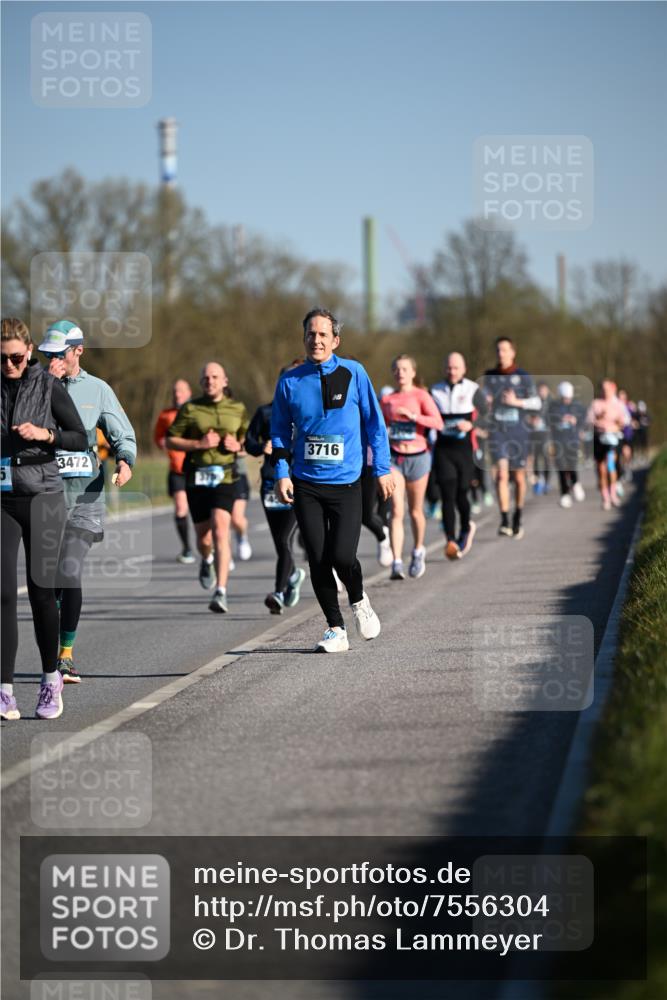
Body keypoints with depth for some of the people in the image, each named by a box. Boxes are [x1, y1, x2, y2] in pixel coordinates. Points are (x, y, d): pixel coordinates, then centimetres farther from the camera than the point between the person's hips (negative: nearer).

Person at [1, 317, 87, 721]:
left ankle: (51, 678, 19)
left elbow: (82, 439, 1)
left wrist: (45, 434, -15)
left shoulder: (48, 386, -2)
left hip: (43, 495, -1)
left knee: (42, 590, 2)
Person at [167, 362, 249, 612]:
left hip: (225, 478, -1)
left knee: (221, 532, -18)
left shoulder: (237, 409, 8)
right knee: (203, 537, 9)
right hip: (196, 478, 1)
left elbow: (248, 437, 20)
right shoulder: (190, 409, 3)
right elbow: (171, 439, 2)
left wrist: (238, 445, -3)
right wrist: (199, 444, -12)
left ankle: (221, 593, -22)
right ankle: (206, 560, 48)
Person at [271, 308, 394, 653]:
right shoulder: (290, 382, 2)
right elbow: (280, 432, 11)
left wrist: (382, 469, 3)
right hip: (305, 485, 2)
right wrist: (281, 473, 1)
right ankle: (335, 629, 13)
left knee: (341, 556, -12)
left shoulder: (353, 374, -1)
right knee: (318, 560, 0)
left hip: (346, 484, -2)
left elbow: (374, 423, 5)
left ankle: (359, 601, 20)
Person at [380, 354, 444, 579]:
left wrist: (413, 416, -27)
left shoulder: (421, 396, -4)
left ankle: (418, 552, 37)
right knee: (396, 510, -12)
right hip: (394, 458, 2)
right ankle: (396, 563, -17)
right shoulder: (387, 399, 7)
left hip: (417, 457, -2)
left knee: (415, 511, 11)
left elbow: (438, 423, -17)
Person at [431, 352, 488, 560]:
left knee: (461, 494, 3)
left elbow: (486, 416, 1)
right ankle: (451, 541, -12)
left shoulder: (473, 390, 2)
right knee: (447, 496, -9)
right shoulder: (435, 391, 9)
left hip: (465, 449, -1)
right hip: (443, 449, 1)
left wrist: (471, 424, -17)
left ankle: (466, 527, 33)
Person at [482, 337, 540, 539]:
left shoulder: (523, 376, 2)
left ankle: (517, 519, 29)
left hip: (518, 431, 0)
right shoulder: (489, 376, 9)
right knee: (501, 474, -16)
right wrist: (484, 401, -4)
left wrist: (517, 402, -13)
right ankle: (504, 522, -21)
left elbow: (536, 402, 2)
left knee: (518, 477, 8)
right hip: (497, 431, 0)